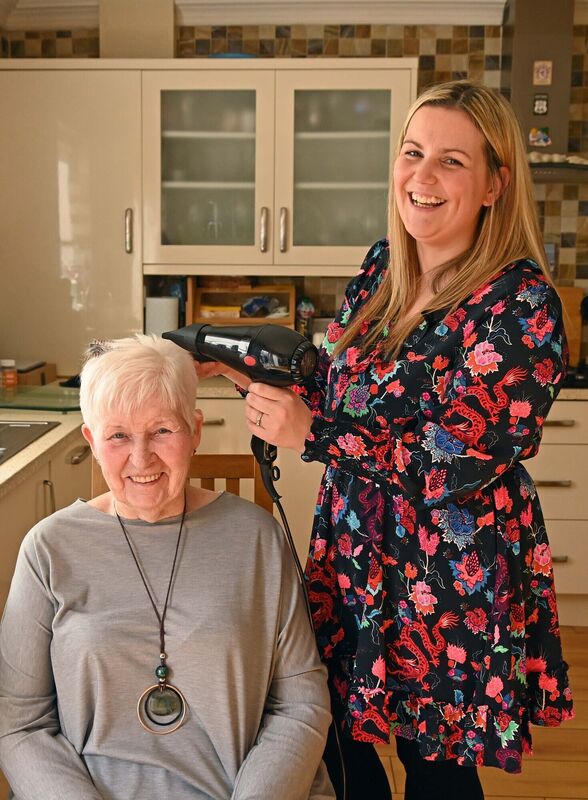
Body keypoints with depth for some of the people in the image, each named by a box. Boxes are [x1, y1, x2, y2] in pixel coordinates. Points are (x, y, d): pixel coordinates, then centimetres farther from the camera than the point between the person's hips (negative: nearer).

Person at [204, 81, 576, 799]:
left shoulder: (520, 302, -18)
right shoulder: (381, 268, 2)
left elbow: (460, 462, -23)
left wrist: (311, 434, -22)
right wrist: (267, 375, -3)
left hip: (451, 580, -6)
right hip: (352, 558, 6)